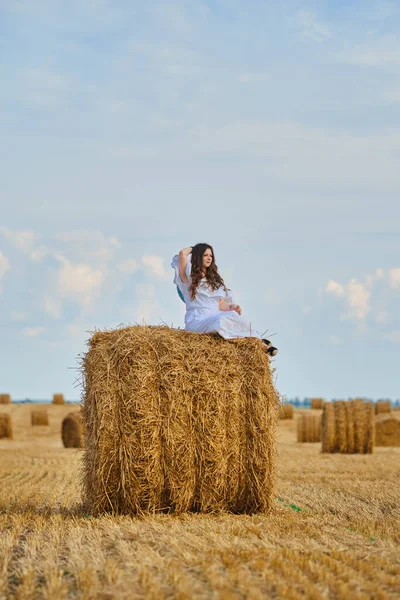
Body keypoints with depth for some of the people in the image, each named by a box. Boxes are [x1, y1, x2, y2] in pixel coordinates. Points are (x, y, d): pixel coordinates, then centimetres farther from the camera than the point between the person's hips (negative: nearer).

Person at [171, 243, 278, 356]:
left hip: (216, 319, 6)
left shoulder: (214, 280, 25)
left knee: (233, 315, -28)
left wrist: (231, 307, -5)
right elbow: (183, 253, -7)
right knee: (223, 320, -34)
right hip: (197, 321, -6)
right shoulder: (188, 277, 7)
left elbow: (220, 304, 17)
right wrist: (193, 249, 16)